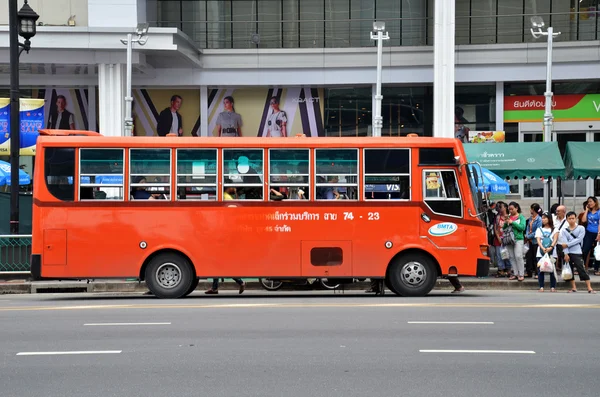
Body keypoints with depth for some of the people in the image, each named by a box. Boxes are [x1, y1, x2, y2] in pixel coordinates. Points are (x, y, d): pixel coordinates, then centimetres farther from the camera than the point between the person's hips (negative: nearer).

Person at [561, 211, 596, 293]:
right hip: (568, 253, 4)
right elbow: (565, 243, -3)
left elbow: (578, 240, -10)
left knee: (581, 270, -10)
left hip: (577, 253, -4)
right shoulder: (564, 231, 7)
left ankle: (589, 288, -10)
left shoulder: (581, 228, 1)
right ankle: (573, 288, 15)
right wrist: (566, 254, -14)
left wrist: (567, 244, -13)